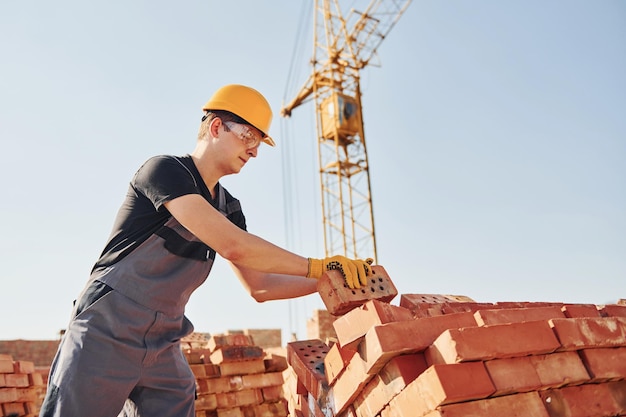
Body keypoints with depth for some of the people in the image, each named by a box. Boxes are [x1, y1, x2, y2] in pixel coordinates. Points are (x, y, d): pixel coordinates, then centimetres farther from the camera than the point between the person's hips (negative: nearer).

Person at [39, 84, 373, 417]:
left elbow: (259, 287, 7)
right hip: (106, 337, -6)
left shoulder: (228, 208, 8)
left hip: (164, 348, 7)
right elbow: (232, 246, -26)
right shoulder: (166, 170, -14)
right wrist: (317, 266, -20)